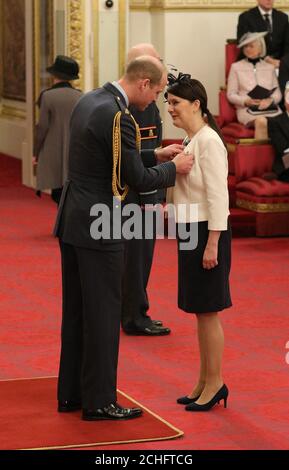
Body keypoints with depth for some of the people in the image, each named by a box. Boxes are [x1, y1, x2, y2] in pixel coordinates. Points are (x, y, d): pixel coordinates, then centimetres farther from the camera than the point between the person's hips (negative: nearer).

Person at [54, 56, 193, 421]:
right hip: (100, 229, -9)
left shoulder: (87, 101, 9)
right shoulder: (119, 117, -20)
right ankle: (98, 401, 7)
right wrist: (174, 168, 0)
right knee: (103, 313, 0)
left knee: (75, 310, 15)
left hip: (72, 222, 9)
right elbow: (138, 179, -16)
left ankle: (70, 394, 23)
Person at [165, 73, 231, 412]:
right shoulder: (190, 141, 12)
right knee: (199, 310, 14)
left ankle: (215, 383, 8)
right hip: (189, 231, 9)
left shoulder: (209, 142, -16)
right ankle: (205, 381, 22)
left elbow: (218, 196, -20)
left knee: (207, 310, -1)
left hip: (206, 232, -9)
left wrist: (212, 244, -21)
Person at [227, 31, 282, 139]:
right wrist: (246, 101, -11)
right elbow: (231, 95, 8)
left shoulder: (269, 67, 20)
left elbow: (278, 94, 14)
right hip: (247, 109, -2)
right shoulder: (236, 67, 13)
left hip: (270, 108, 2)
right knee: (261, 121, -37)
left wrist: (270, 100, -10)